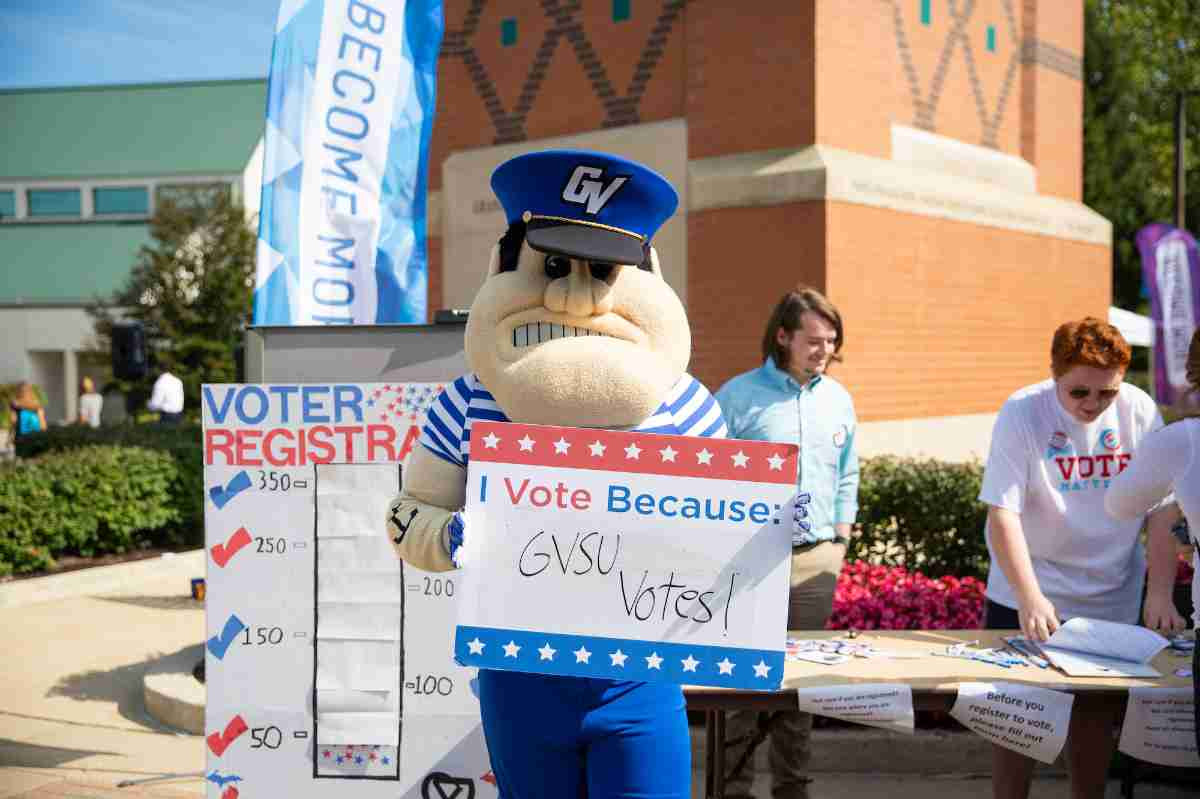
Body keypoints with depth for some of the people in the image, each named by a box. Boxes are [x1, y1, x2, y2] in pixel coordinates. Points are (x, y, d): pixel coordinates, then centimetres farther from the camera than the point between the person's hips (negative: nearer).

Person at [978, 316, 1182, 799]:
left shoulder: (1140, 411, -8)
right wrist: (1029, 598, -28)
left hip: (1112, 599, 3)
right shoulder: (1022, 414, -16)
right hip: (1029, 598, -2)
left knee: (1096, 716, 14)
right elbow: (1002, 514, -19)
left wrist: (1160, 594, -10)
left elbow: (1162, 509, -3)